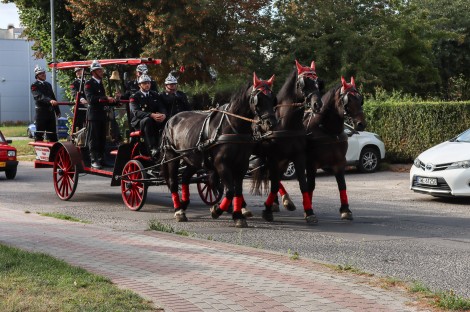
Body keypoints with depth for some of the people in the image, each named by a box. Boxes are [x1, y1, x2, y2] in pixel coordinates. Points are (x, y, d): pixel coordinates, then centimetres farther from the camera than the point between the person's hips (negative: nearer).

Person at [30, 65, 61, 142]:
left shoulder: (48, 84, 20)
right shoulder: (34, 85, -4)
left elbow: (53, 97, 23)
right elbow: (39, 97, -21)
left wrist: (57, 110, 19)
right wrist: (50, 100, -37)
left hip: (51, 111, 7)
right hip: (41, 111, -7)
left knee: (52, 133, 9)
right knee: (39, 133, -3)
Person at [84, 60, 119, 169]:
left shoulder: (100, 83, 19)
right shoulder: (89, 83, -6)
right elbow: (91, 98, -20)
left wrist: (113, 98, 5)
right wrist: (106, 99, -27)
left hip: (102, 114, 8)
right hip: (94, 114, -8)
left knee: (102, 139, 9)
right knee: (94, 139, -5)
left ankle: (101, 159, 15)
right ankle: (94, 160, -4)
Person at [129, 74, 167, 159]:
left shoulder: (155, 95, 15)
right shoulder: (134, 97, 0)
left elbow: (161, 107, 5)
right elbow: (136, 112, -17)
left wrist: (164, 115, -22)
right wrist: (151, 115, -33)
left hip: (155, 120, 4)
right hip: (139, 122, -4)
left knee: (165, 123, -27)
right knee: (147, 120, -39)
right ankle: (152, 149, -48)